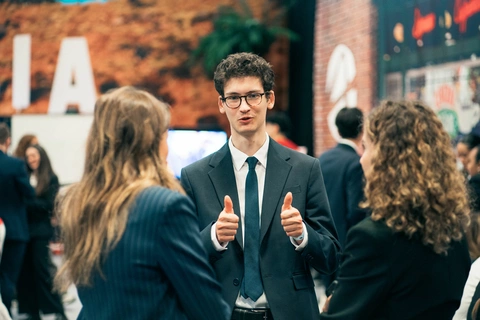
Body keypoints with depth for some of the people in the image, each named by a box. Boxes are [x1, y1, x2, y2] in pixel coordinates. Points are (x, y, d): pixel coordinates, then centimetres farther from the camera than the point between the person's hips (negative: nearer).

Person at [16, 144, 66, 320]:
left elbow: (48, 205, -8)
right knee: (25, 272, 4)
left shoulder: (51, 179, -1)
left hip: (40, 231, -4)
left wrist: (27, 202, -15)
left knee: (42, 269, -5)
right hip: (24, 228, 4)